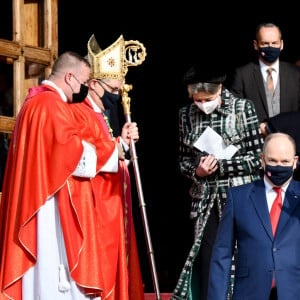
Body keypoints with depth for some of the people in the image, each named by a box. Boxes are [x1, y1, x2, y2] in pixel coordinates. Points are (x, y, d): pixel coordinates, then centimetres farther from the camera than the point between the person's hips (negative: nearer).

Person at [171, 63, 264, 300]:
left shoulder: (243, 108, -4)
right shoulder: (187, 114, 6)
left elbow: (257, 157, -5)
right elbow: (184, 159, 13)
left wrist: (219, 165, -12)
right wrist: (196, 171, -8)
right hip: (205, 201, 3)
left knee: (240, 261, -2)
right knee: (206, 262, -2)